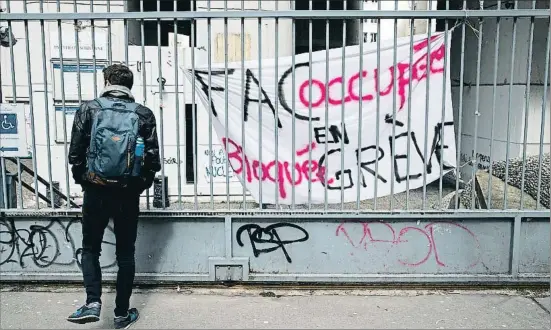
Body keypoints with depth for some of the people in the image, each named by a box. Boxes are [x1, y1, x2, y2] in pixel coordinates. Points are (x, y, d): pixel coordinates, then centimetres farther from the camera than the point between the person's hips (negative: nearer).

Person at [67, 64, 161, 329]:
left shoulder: (89, 109, -1)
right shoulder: (143, 114, 1)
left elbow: (76, 153, -3)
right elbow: (153, 158, -2)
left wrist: (82, 180, 13)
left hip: (96, 192, -1)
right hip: (128, 194, 1)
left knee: (90, 248, 17)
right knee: (125, 253, 12)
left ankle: (93, 302, 3)